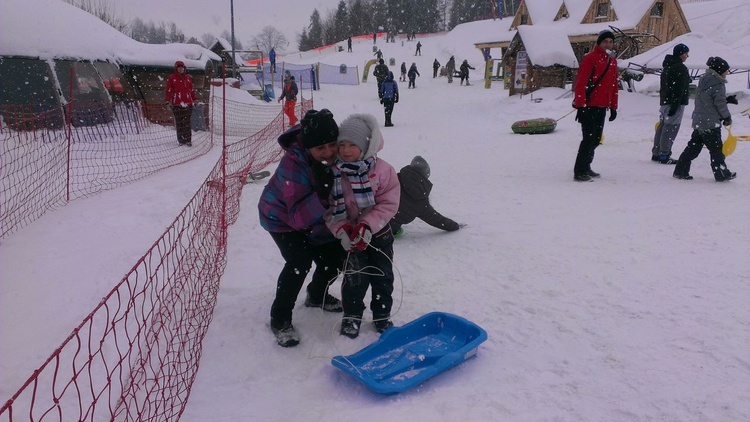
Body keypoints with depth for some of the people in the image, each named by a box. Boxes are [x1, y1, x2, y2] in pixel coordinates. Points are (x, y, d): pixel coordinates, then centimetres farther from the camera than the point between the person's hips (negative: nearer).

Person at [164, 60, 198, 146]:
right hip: (177, 104, -2)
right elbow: (168, 90, 1)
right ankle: (181, 140, 7)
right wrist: (167, 101, -4)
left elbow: (192, 89, 20)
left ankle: (188, 140, 3)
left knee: (187, 122, 0)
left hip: (187, 103, 2)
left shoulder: (188, 78, 14)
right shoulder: (171, 78, 3)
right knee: (179, 122, 1)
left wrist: (195, 99, 18)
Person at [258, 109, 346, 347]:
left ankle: (317, 296, 35)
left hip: (316, 217, 6)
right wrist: (322, 196, -52)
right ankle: (280, 319, -4)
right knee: (300, 261, -23)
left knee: (335, 257, 4)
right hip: (282, 217, -6)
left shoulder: (337, 155, -21)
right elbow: (299, 216, -39)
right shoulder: (294, 164, -37)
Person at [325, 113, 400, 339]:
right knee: (355, 277, -2)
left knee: (383, 276, 11)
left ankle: (382, 316, 31)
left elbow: (388, 203, -16)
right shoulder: (334, 174, -11)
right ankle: (351, 315, 21)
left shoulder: (383, 170, -15)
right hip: (351, 235, -1)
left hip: (378, 233, 1)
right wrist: (342, 229, -23)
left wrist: (367, 226, -26)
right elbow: (329, 207, -8)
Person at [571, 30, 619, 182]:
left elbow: (614, 85, 20)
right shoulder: (590, 58, -9)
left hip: (602, 107, 8)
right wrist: (580, 105, -20)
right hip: (588, 106, -8)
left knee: (596, 139, 12)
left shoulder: (612, 61, 16)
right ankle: (579, 172, -7)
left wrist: (613, 107, 17)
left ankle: (585, 167, 24)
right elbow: (581, 83, -15)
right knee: (589, 138, -11)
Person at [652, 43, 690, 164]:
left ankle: (656, 153, 15)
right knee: (671, 128, -8)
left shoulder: (667, 66, 17)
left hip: (664, 101, 10)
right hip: (674, 102, -10)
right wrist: (675, 106, -21)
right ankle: (664, 155, -9)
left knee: (662, 126, 12)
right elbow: (679, 89, -19)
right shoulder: (680, 68, -13)